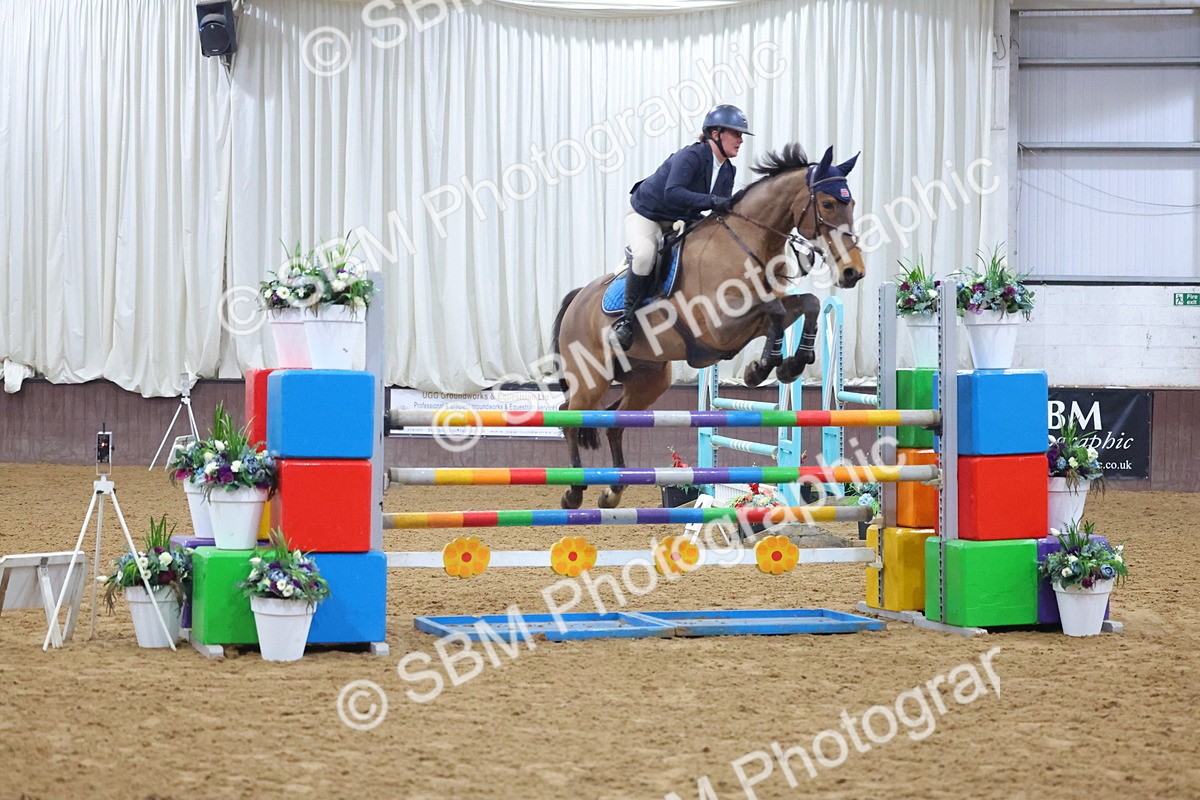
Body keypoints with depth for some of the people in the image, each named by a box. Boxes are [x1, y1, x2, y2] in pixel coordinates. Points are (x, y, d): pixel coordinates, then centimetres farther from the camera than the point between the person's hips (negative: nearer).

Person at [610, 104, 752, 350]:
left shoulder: (728, 171, 0)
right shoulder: (691, 156, -26)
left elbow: (723, 209, 4)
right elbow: (673, 193, -40)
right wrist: (712, 201, -46)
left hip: (680, 222, 9)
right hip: (646, 215, -9)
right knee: (645, 254, -36)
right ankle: (627, 318, -23)